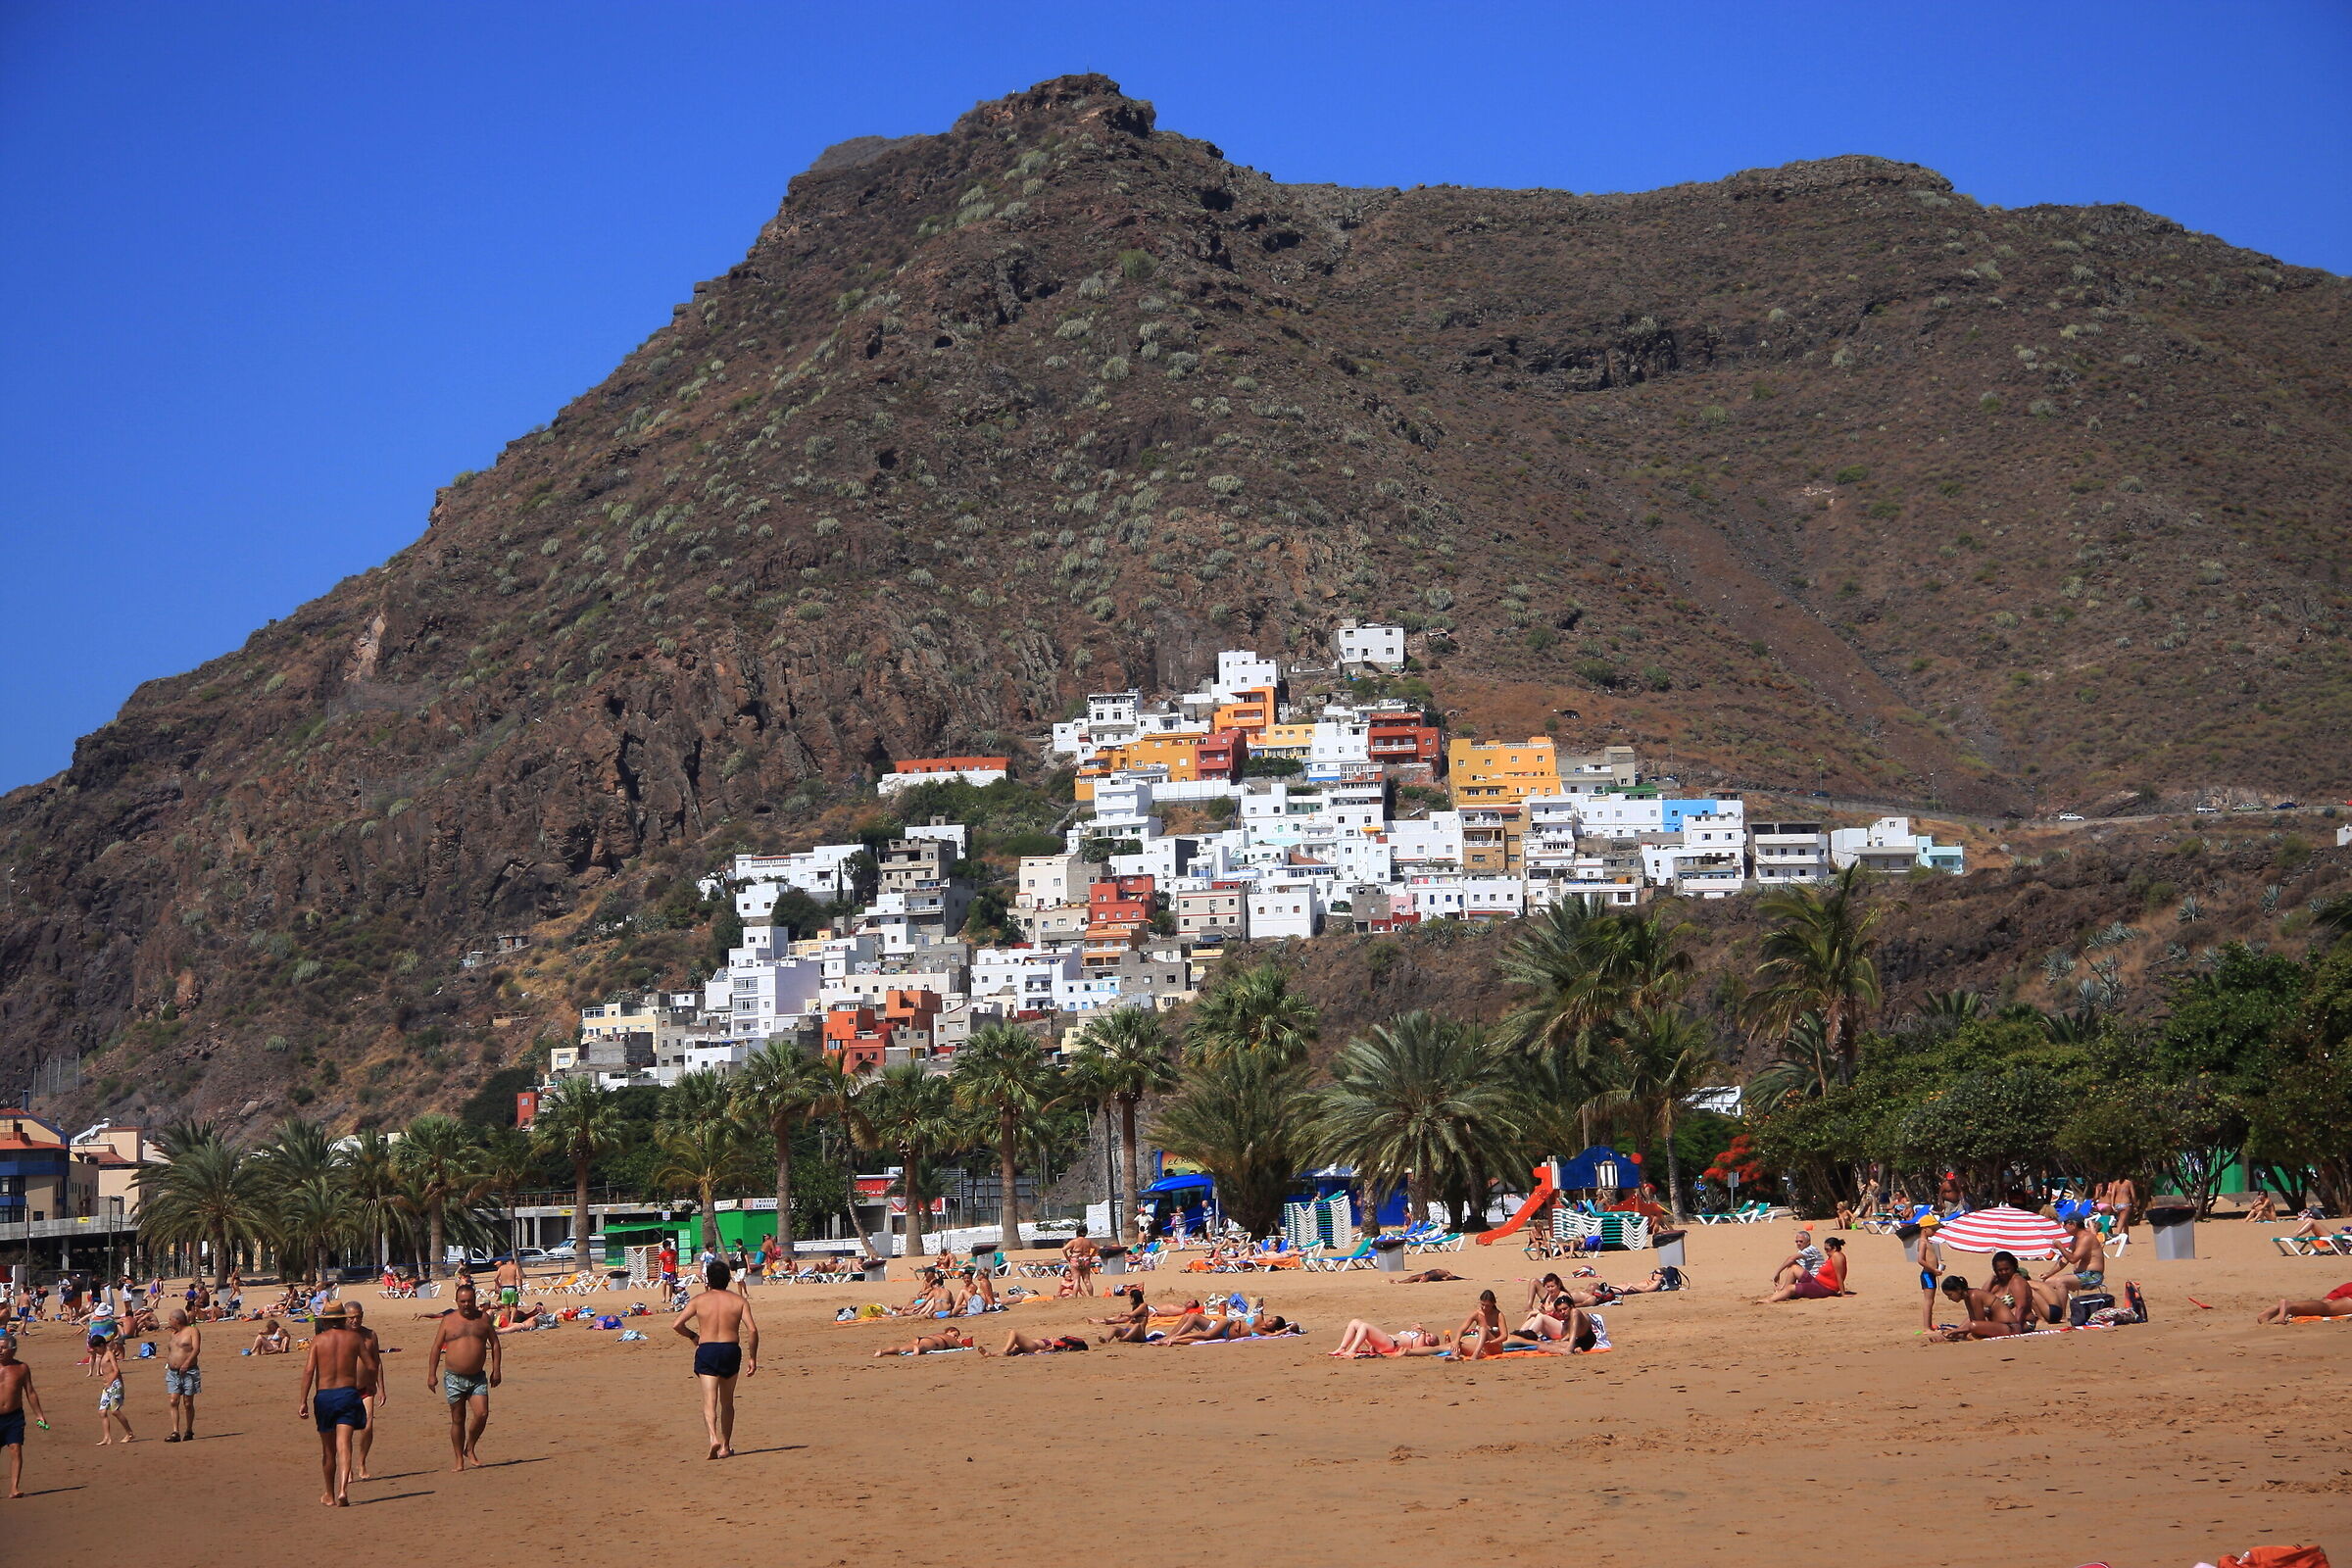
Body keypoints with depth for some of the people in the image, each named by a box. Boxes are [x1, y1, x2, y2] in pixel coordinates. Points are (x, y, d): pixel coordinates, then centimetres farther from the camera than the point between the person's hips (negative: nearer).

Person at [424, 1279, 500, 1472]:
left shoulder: (483, 1318, 6)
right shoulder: (448, 1321, 2)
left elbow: (494, 1343, 12)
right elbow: (436, 1348, 4)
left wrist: (495, 1369, 5)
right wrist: (432, 1374, -2)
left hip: (478, 1377, 1)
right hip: (454, 1378, -1)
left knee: (482, 1414, -13)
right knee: (458, 1419, 4)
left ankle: (470, 1449, 10)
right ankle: (459, 1459, 13)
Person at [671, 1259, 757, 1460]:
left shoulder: (699, 1301, 1)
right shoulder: (739, 1301, 3)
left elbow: (676, 1325, -4)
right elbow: (752, 1330, -6)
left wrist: (693, 1336, 15)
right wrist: (752, 1358, 1)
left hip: (706, 1352, -2)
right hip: (731, 1350, 2)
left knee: (709, 1400, -6)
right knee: (727, 1401, 17)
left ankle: (714, 1439, -29)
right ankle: (725, 1447, 22)